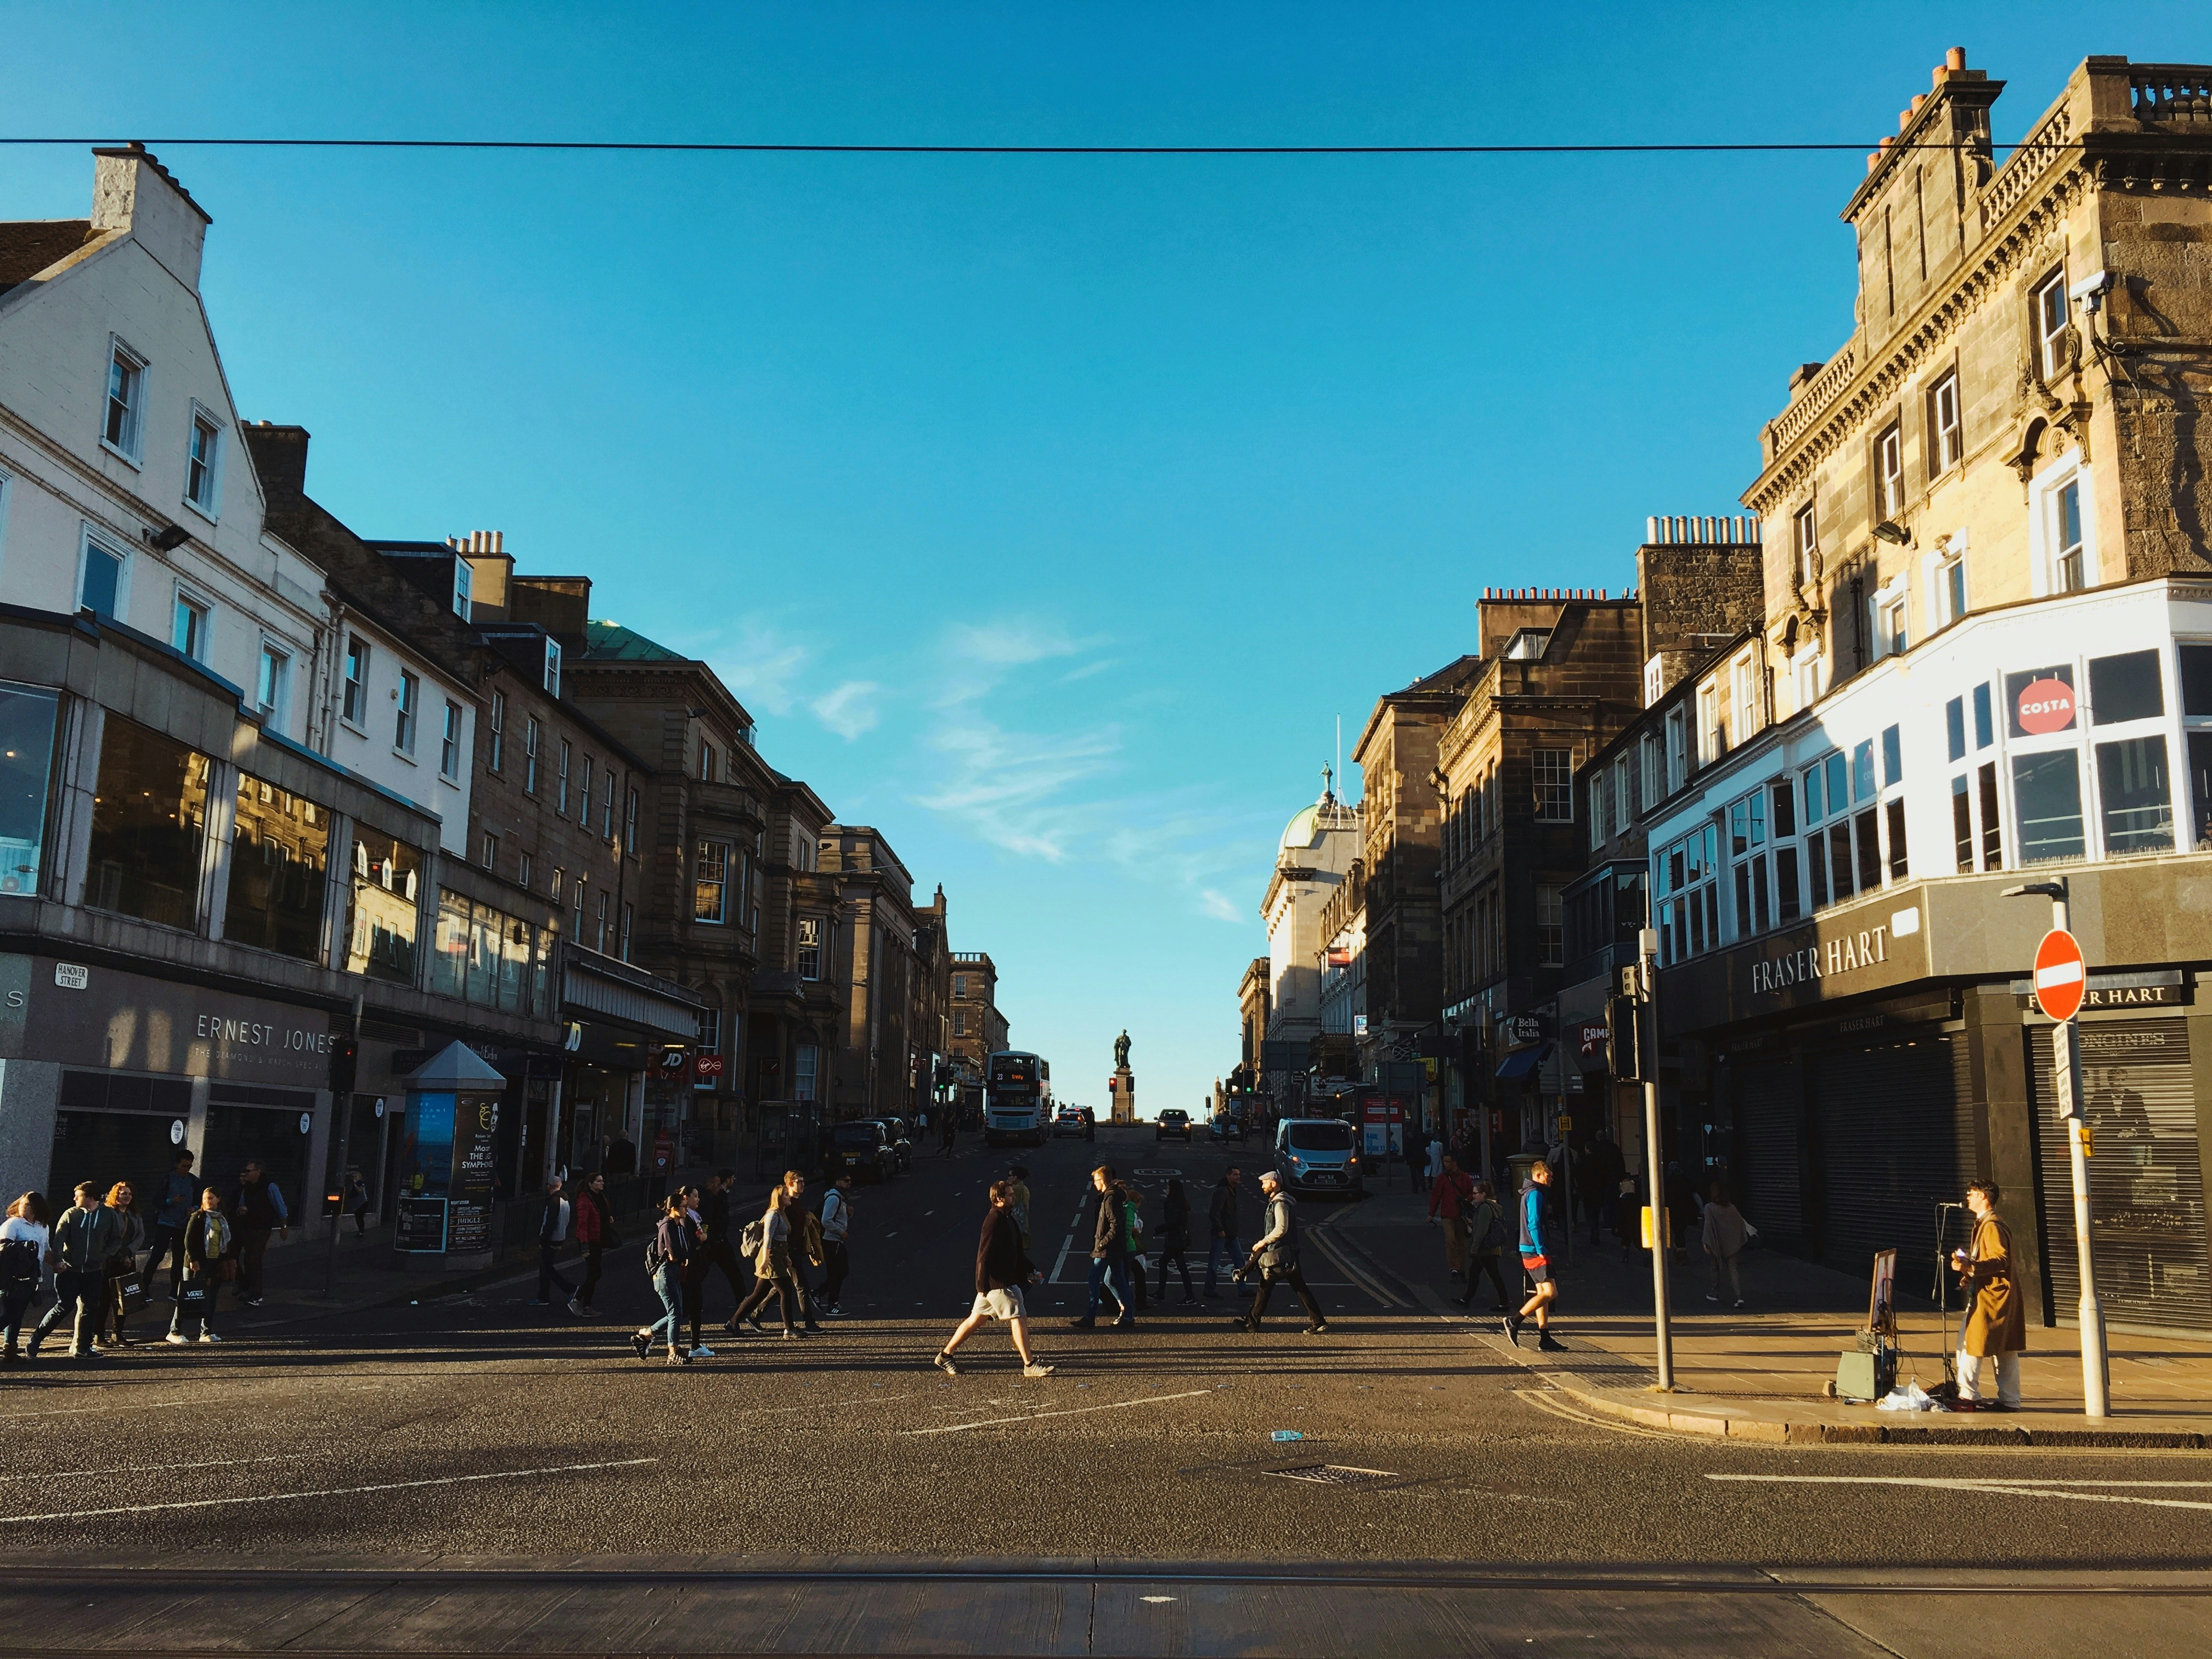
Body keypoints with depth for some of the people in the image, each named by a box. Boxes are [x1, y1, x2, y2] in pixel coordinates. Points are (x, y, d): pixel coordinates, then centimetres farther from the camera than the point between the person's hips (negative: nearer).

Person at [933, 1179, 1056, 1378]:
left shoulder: (1007, 1218, 14)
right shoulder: (994, 1220, -17)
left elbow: (1017, 1251, 24)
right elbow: (984, 1253, -20)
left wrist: (1030, 1269, 20)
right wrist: (983, 1284, -20)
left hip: (1007, 1279, 10)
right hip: (997, 1282, -10)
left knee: (975, 1320, 14)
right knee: (1019, 1318, -6)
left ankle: (944, 1356, 21)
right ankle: (1029, 1366, 0)